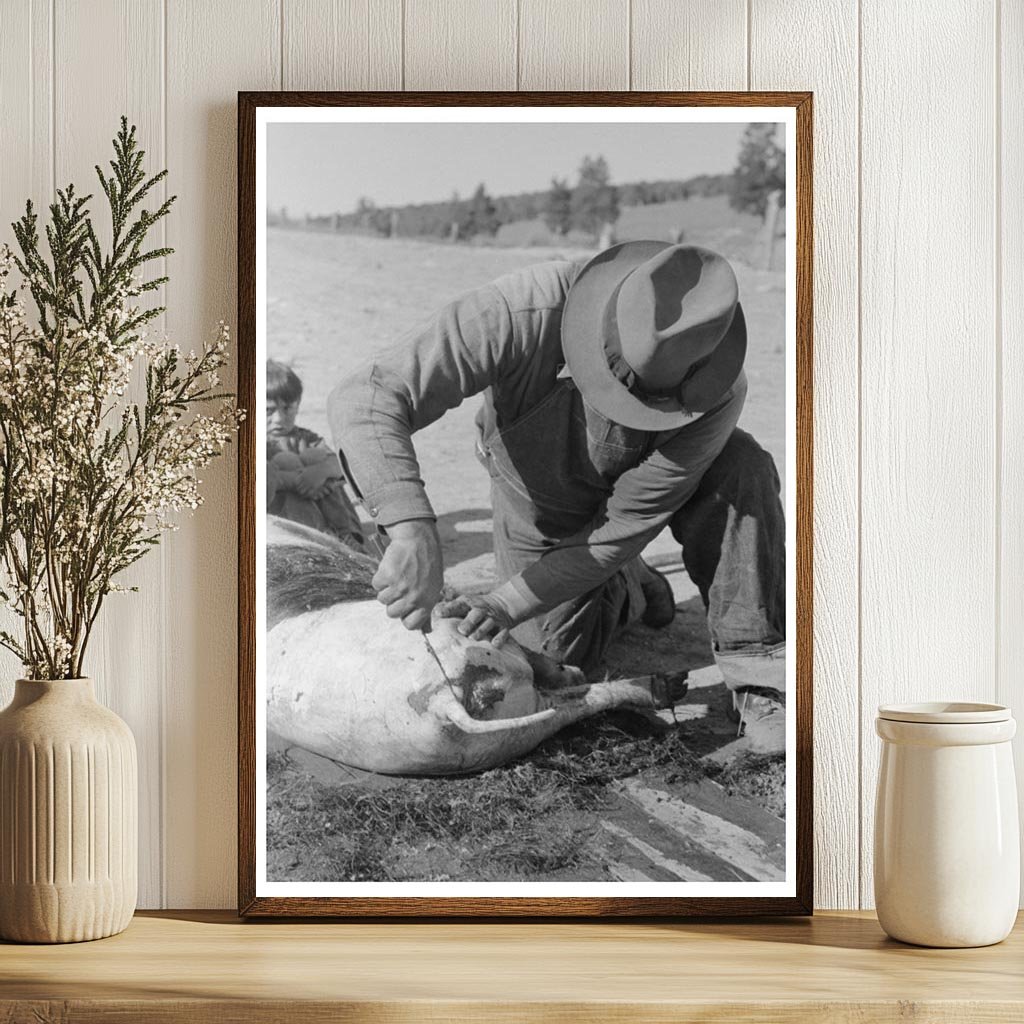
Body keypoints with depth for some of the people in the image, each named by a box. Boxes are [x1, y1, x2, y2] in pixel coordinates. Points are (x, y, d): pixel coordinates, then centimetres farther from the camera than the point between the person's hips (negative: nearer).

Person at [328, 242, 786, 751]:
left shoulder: (717, 394, -40)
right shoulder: (528, 310, -44)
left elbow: (624, 526, -29)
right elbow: (365, 400, -50)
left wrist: (508, 604, -38)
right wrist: (413, 531, -65)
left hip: (632, 490, 0)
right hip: (537, 492, 1)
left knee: (741, 469, -30)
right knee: (564, 654, -2)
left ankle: (762, 680, -18)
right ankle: (624, 589, 33)